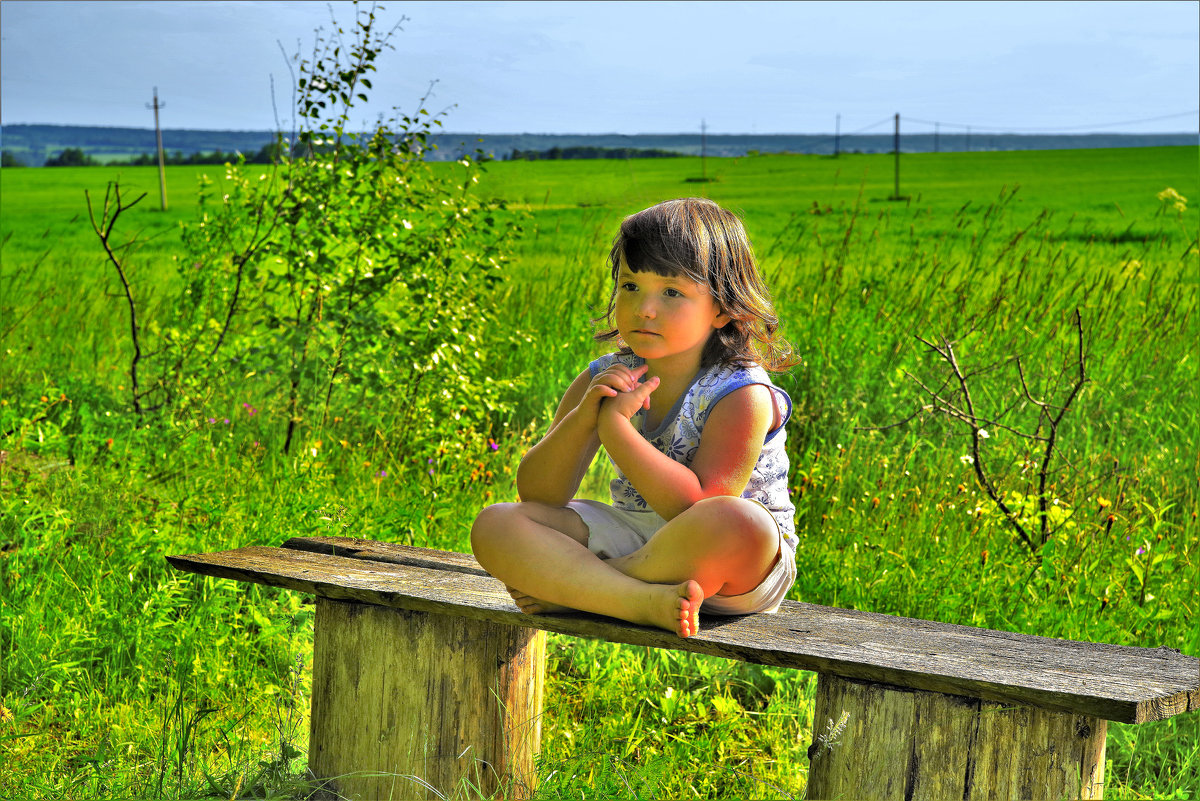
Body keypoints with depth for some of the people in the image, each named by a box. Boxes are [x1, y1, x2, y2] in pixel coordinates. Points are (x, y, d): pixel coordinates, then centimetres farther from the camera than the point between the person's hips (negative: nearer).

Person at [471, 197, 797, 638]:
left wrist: (614, 426, -29)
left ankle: (562, 587, -22)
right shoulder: (607, 379, 0)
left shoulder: (743, 396, -16)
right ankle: (646, 603, -31)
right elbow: (536, 495, -4)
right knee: (494, 525, -13)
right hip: (631, 539, 5)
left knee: (741, 523, -41)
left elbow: (704, 508, -28)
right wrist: (583, 417, -23)